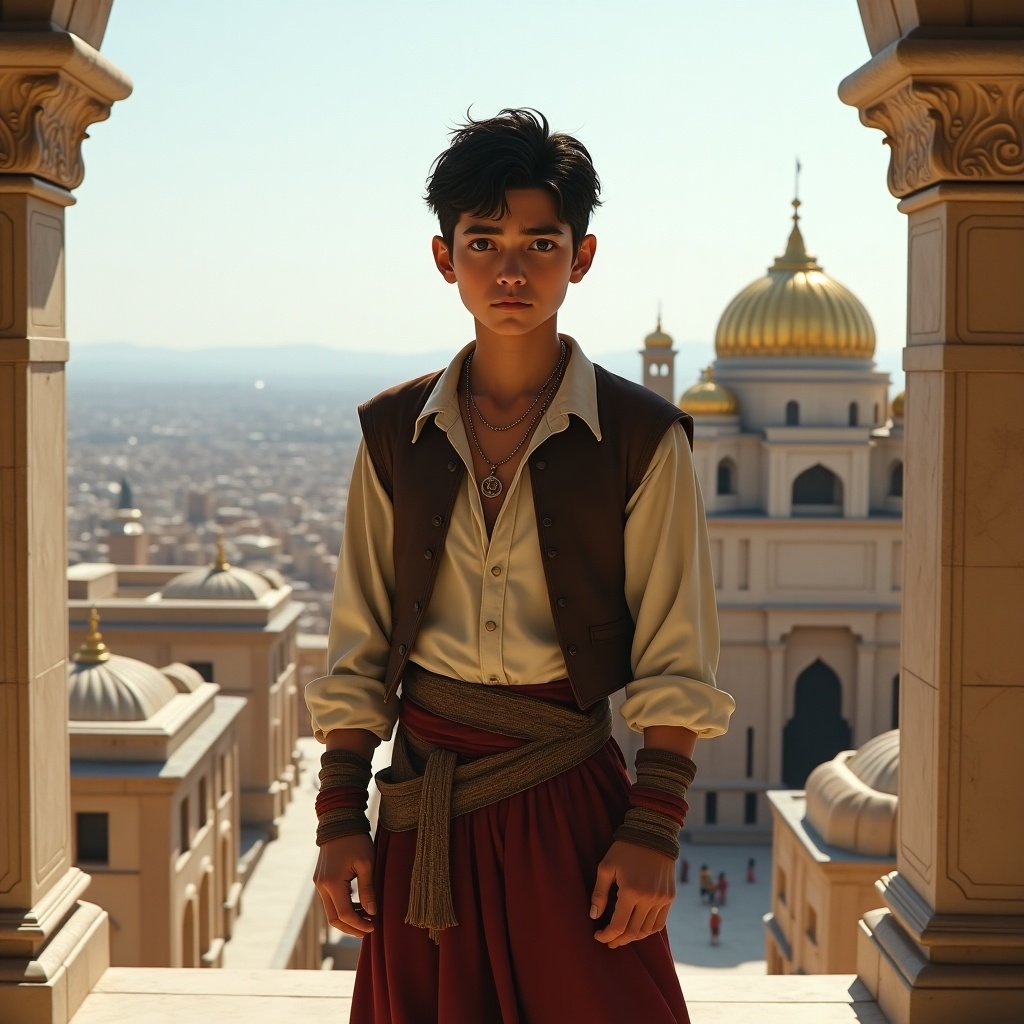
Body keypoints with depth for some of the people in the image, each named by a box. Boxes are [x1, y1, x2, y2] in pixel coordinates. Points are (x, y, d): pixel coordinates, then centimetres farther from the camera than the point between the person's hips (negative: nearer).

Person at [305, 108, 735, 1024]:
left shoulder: (641, 438, -3)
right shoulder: (395, 434, 4)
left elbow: (675, 663, -4)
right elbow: (358, 649, 7)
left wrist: (652, 830, -11)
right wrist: (340, 819, 2)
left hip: (568, 806, -2)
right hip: (424, 815, 3)